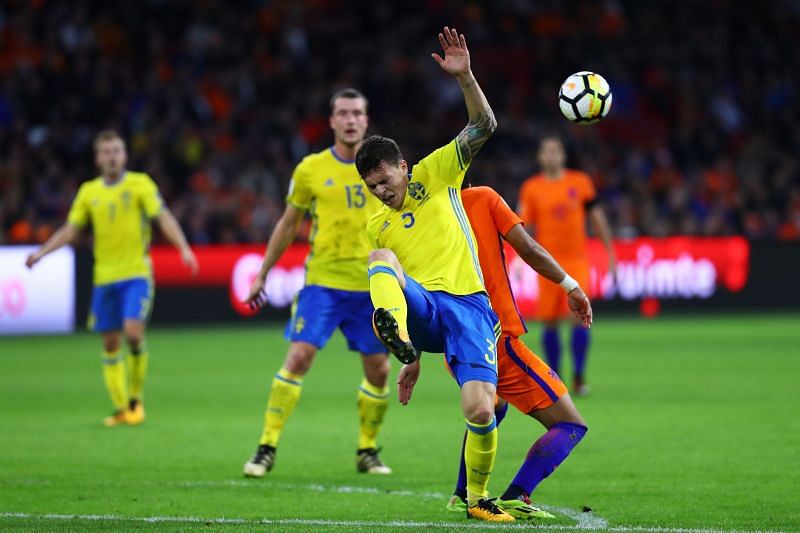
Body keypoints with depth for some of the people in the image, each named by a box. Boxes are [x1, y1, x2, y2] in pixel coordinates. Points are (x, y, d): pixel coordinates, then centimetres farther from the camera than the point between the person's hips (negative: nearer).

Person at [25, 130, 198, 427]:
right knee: (110, 343, 4)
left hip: (136, 273, -4)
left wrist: (183, 248, -22)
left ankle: (136, 398, -1)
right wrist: (41, 253, 2)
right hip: (104, 276, 4)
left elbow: (163, 218, -8)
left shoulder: (140, 184, -1)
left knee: (133, 331, -20)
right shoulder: (89, 191, 9)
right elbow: (70, 230, 13)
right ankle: (121, 409, 14)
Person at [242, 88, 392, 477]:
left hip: (370, 285, 2)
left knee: (378, 370, 3)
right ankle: (267, 448, -7)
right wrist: (262, 274, 11)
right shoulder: (311, 169, 0)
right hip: (322, 281, -2)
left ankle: (367, 450, 21)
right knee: (298, 358, -13)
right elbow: (288, 224, 10)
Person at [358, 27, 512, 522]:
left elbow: (483, 125, 1)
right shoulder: (377, 226, 21)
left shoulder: (436, 174, 11)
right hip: (419, 309, 2)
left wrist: (464, 76, -15)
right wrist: (411, 355, 19)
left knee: (480, 411, -19)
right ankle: (393, 334, -58)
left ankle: (478, 498, 8)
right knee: (382, 259, -28)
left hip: (467, 306, -2)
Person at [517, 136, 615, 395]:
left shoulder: (580, 182, 4)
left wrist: (610, 251, 10)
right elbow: (523, 226, 3)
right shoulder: (531, 188, 2)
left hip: (577, 259, 0)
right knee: (550, 322, 3)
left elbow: (597, 217, 10)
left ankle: (578, 378, -4)